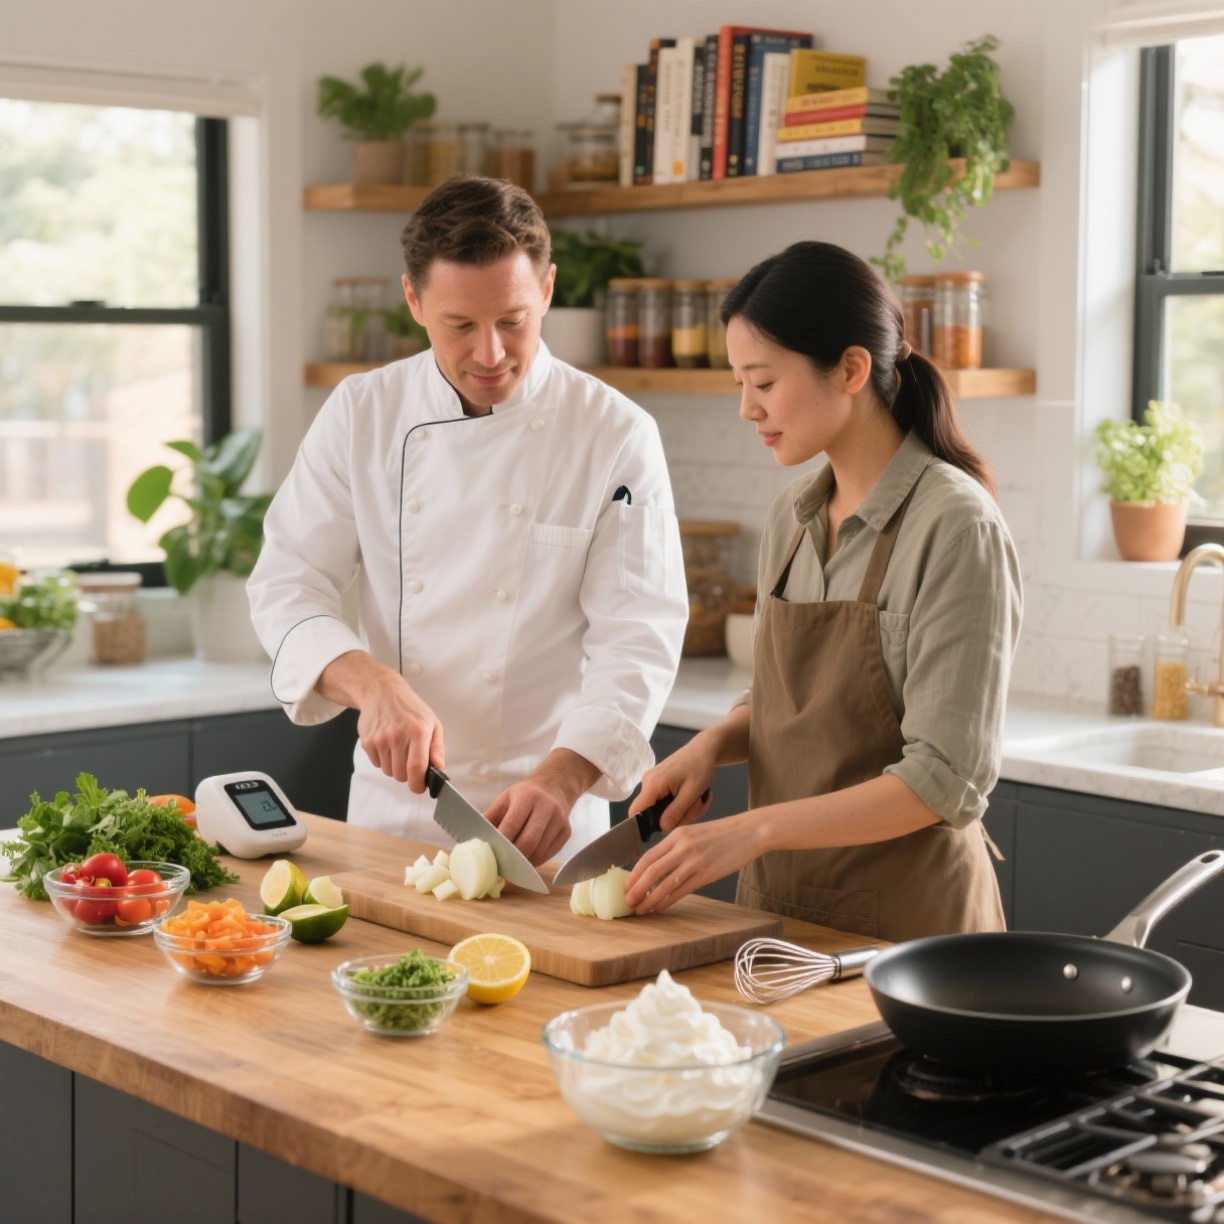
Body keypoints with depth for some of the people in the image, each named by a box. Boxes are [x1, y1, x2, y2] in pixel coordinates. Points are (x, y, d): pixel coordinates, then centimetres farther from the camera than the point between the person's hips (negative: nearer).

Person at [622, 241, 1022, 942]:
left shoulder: (956, 528, -17)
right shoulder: (793, 520, 5)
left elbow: (946, 779, -21)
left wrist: (752, 830, -26)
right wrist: (713, 745, -3)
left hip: (901, 917, -6)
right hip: (776, 901, 7)